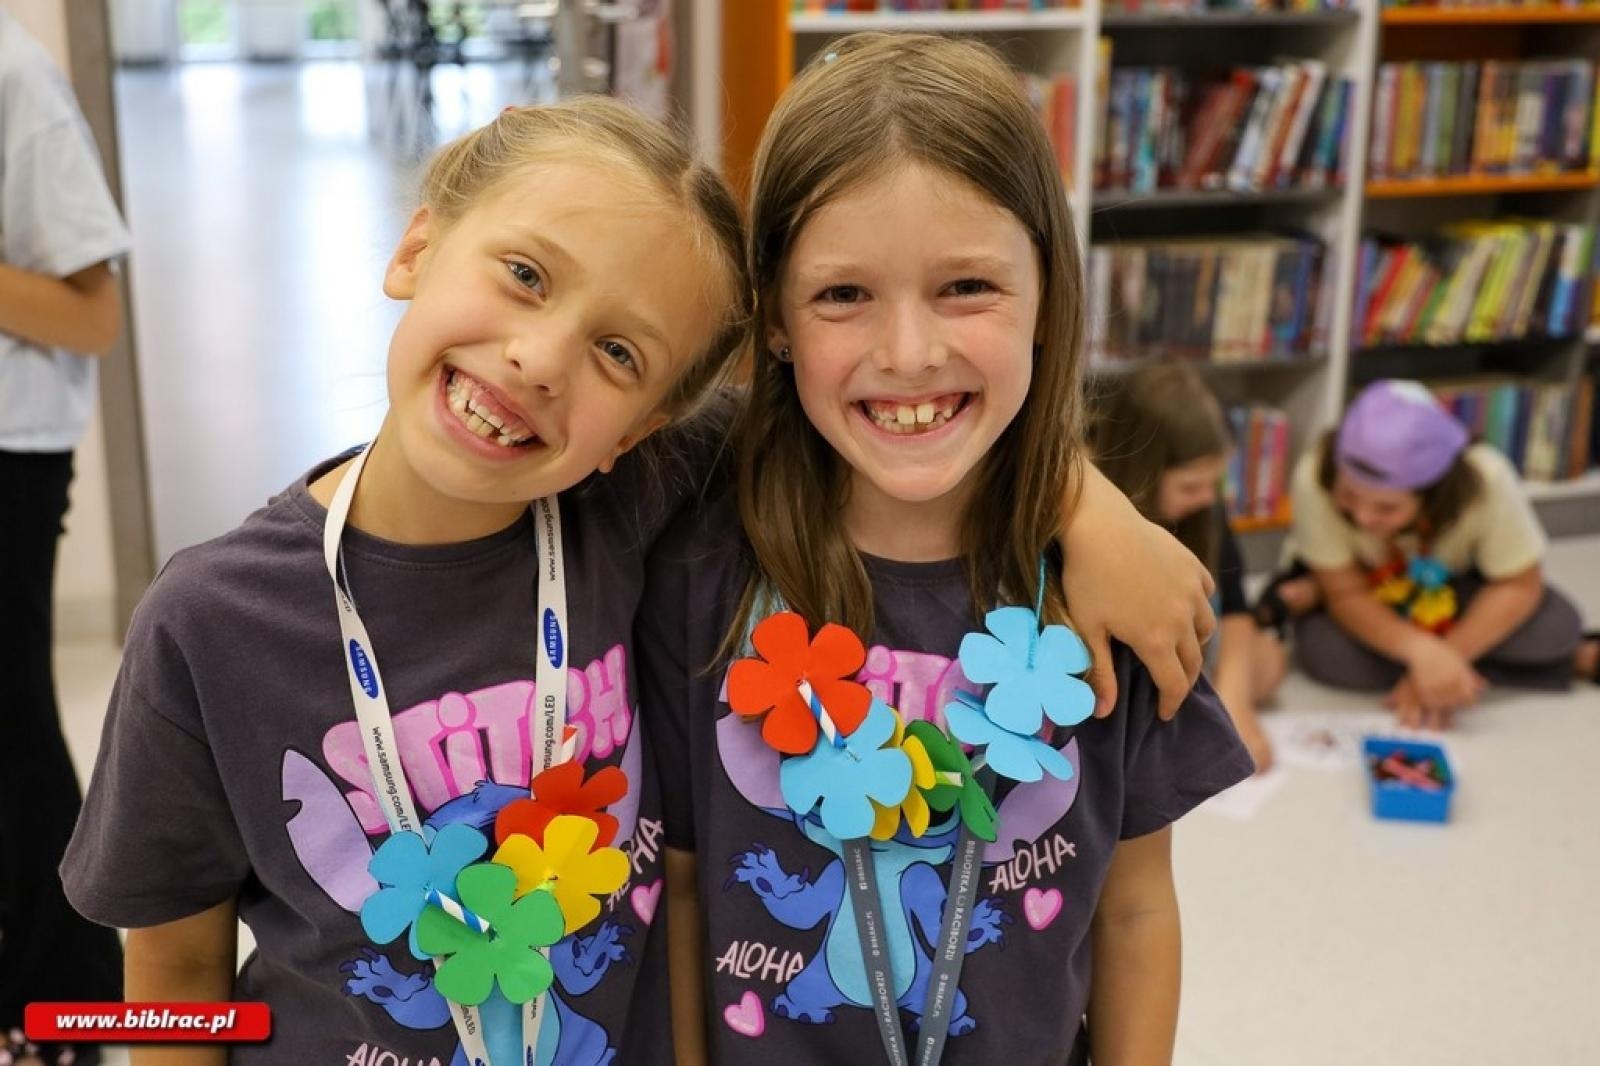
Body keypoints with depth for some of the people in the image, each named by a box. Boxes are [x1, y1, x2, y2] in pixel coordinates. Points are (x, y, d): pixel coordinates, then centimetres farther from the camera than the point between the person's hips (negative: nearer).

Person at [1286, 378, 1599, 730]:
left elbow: (1519, 586, -21)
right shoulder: (1314, 478, -34)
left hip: (1453, 590, -1)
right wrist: (1422, 651, -42)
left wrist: (1444, 657, -31)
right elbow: (1346, 593, -26)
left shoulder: (1487, 480, -33)